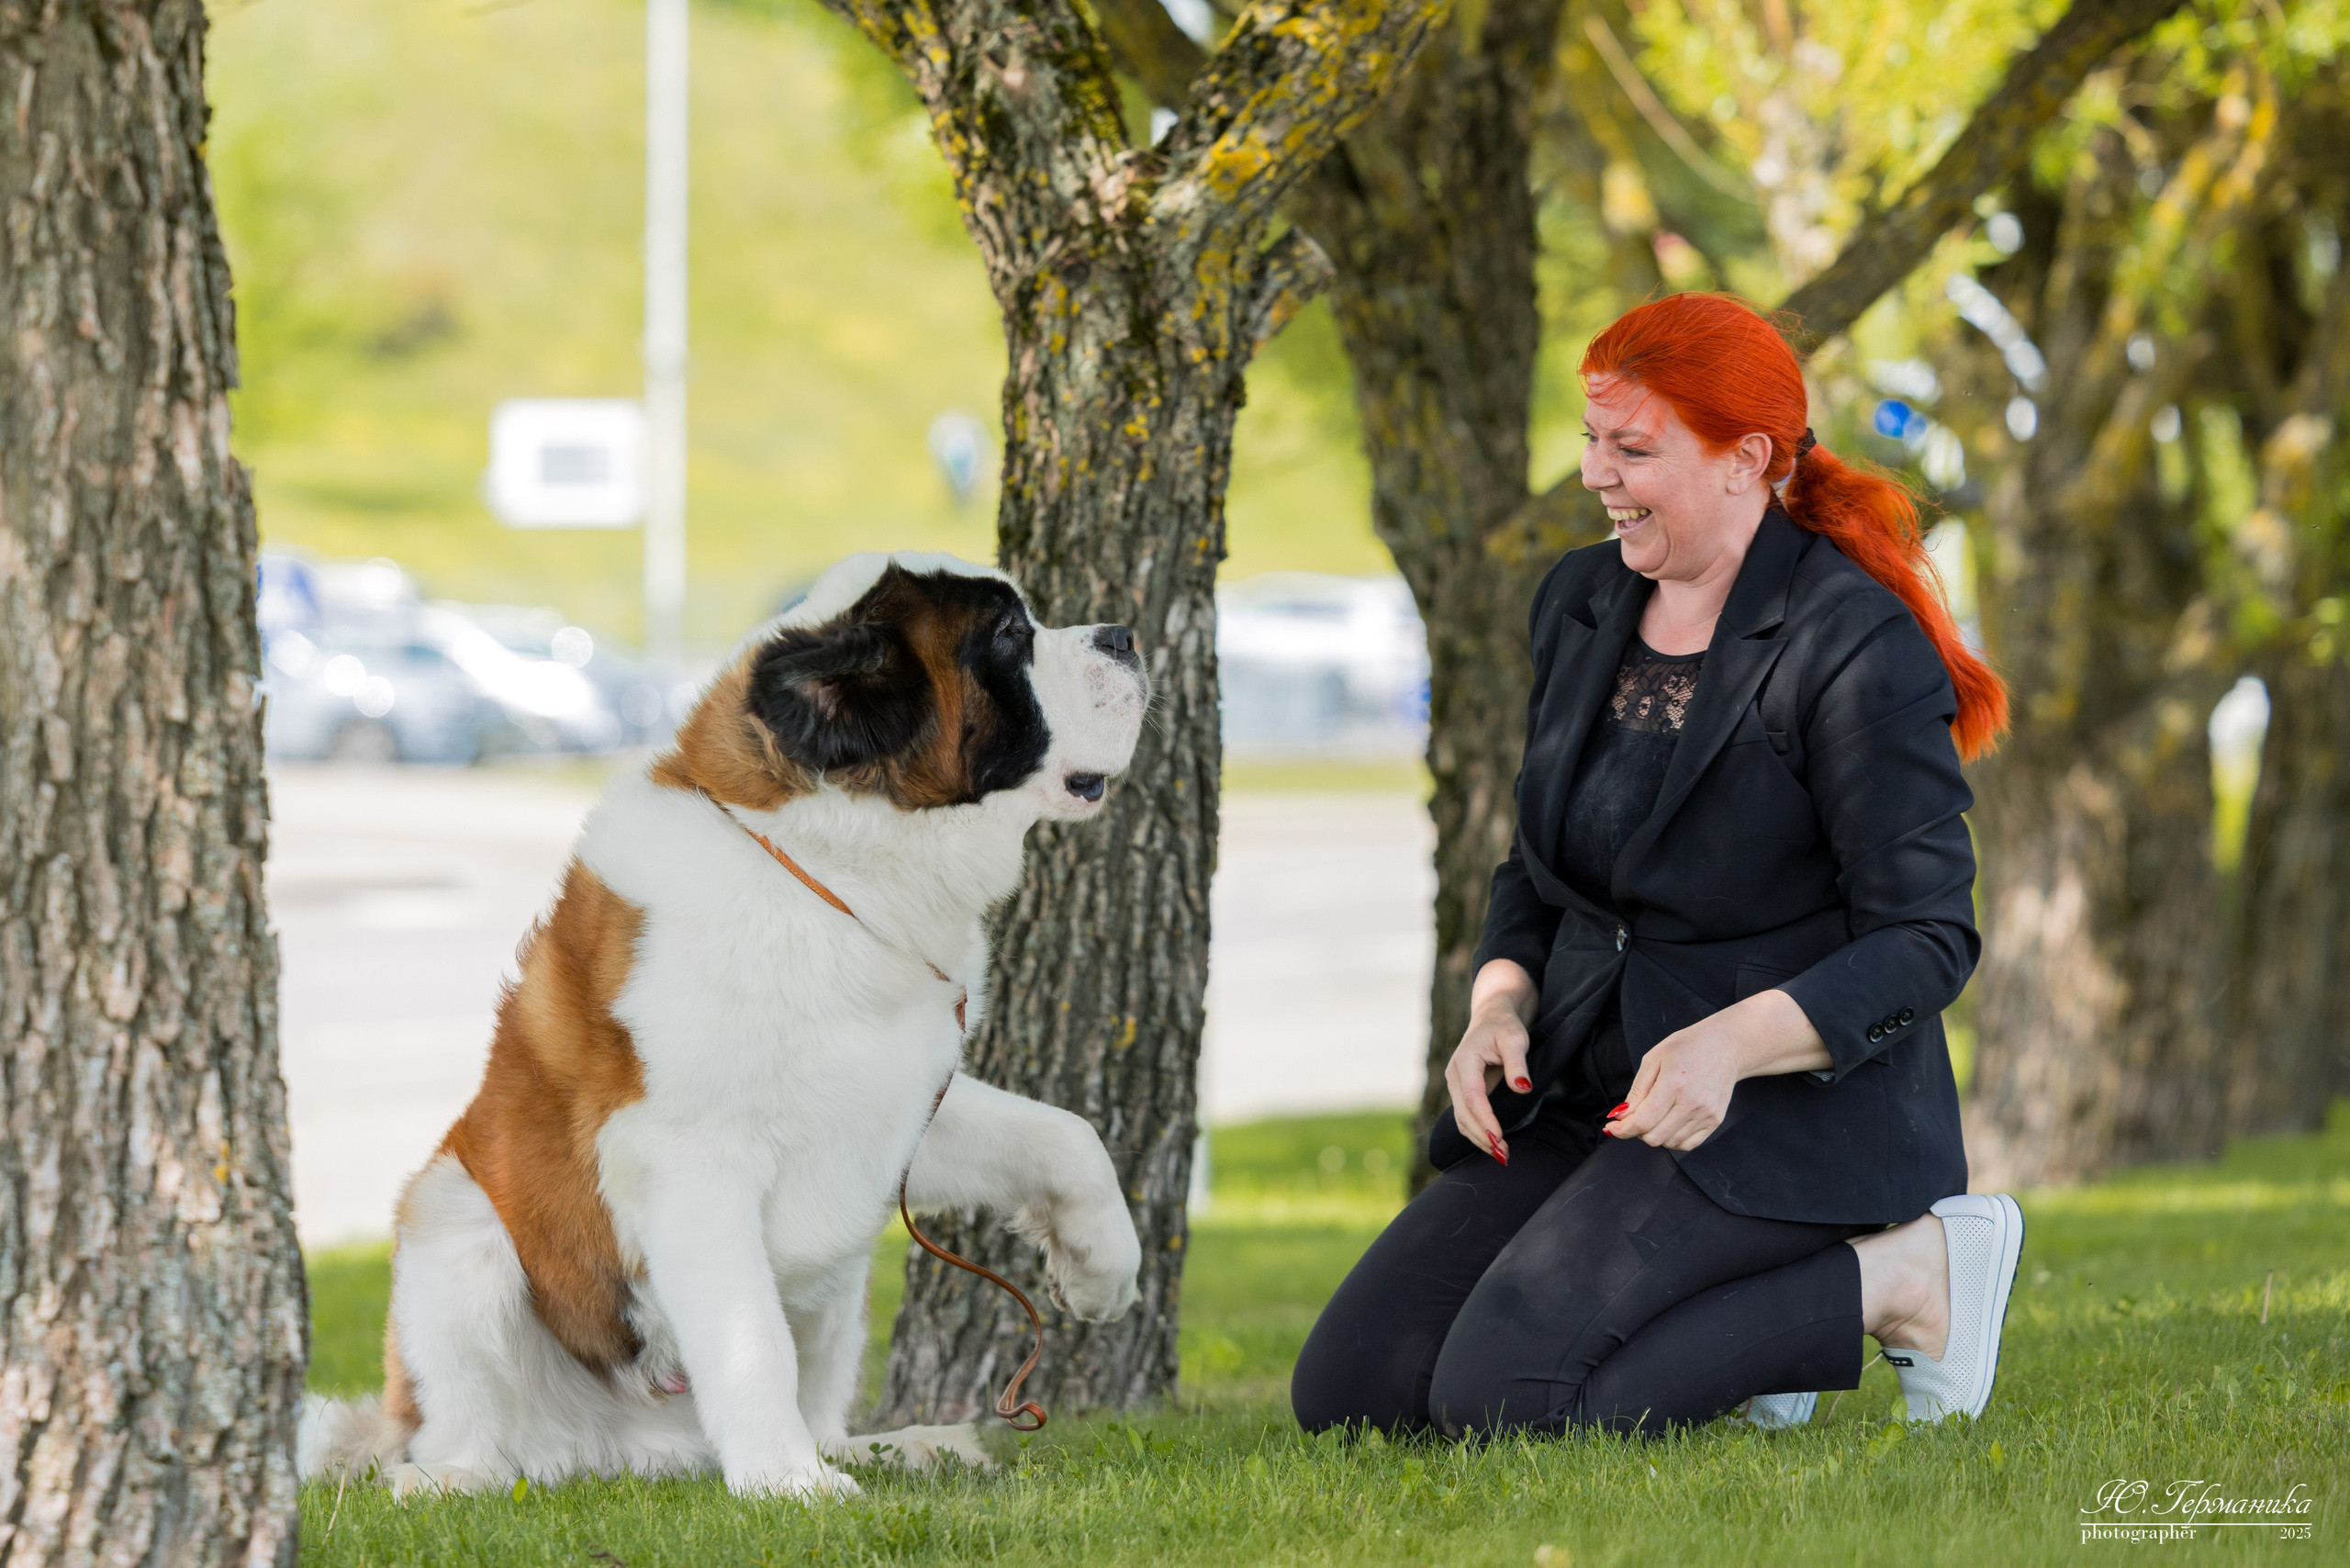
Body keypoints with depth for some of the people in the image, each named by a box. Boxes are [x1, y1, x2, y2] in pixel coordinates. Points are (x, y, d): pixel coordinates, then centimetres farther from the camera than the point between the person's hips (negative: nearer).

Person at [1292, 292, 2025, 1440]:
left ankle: (1898, 1275, -7)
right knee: (1349, 1389, -7)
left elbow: (1925, 938, -15)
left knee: (1501, 1397, -27)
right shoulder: (1580, 604, 10)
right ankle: (1740, 1309, 9)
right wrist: (1499, 1005, -2)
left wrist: (1732, 1042, -30)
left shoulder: (1857, 651, -14)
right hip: (1587, 1090, 8)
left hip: (1794, 1100, -8)